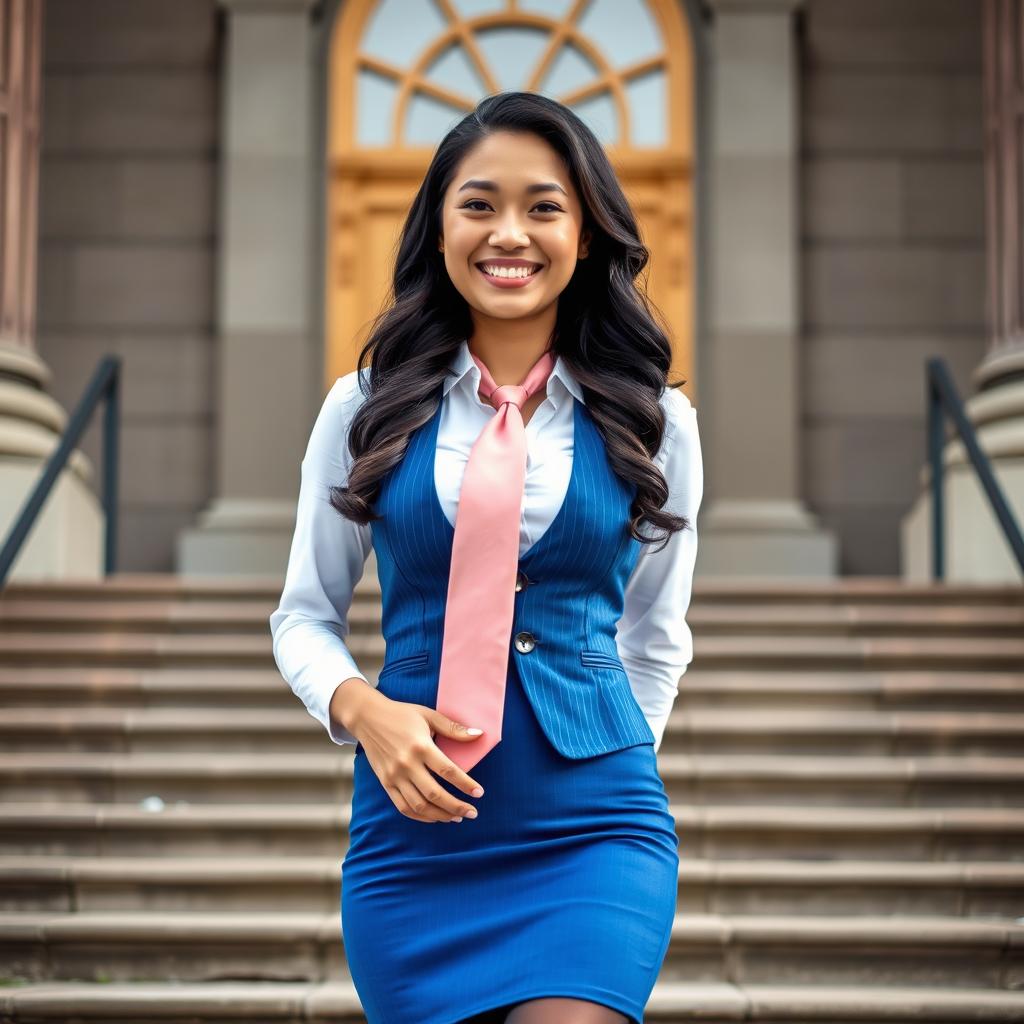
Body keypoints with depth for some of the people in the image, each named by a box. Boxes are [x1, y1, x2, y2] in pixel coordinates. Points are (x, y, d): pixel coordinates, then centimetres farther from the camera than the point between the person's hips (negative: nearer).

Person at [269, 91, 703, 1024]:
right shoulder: (367, 410, 3)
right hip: (412, 833, 1)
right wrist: (363, 710, -10)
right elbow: (305, 616, 8)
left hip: (595, 839, -1)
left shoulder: (653, 423, 4)